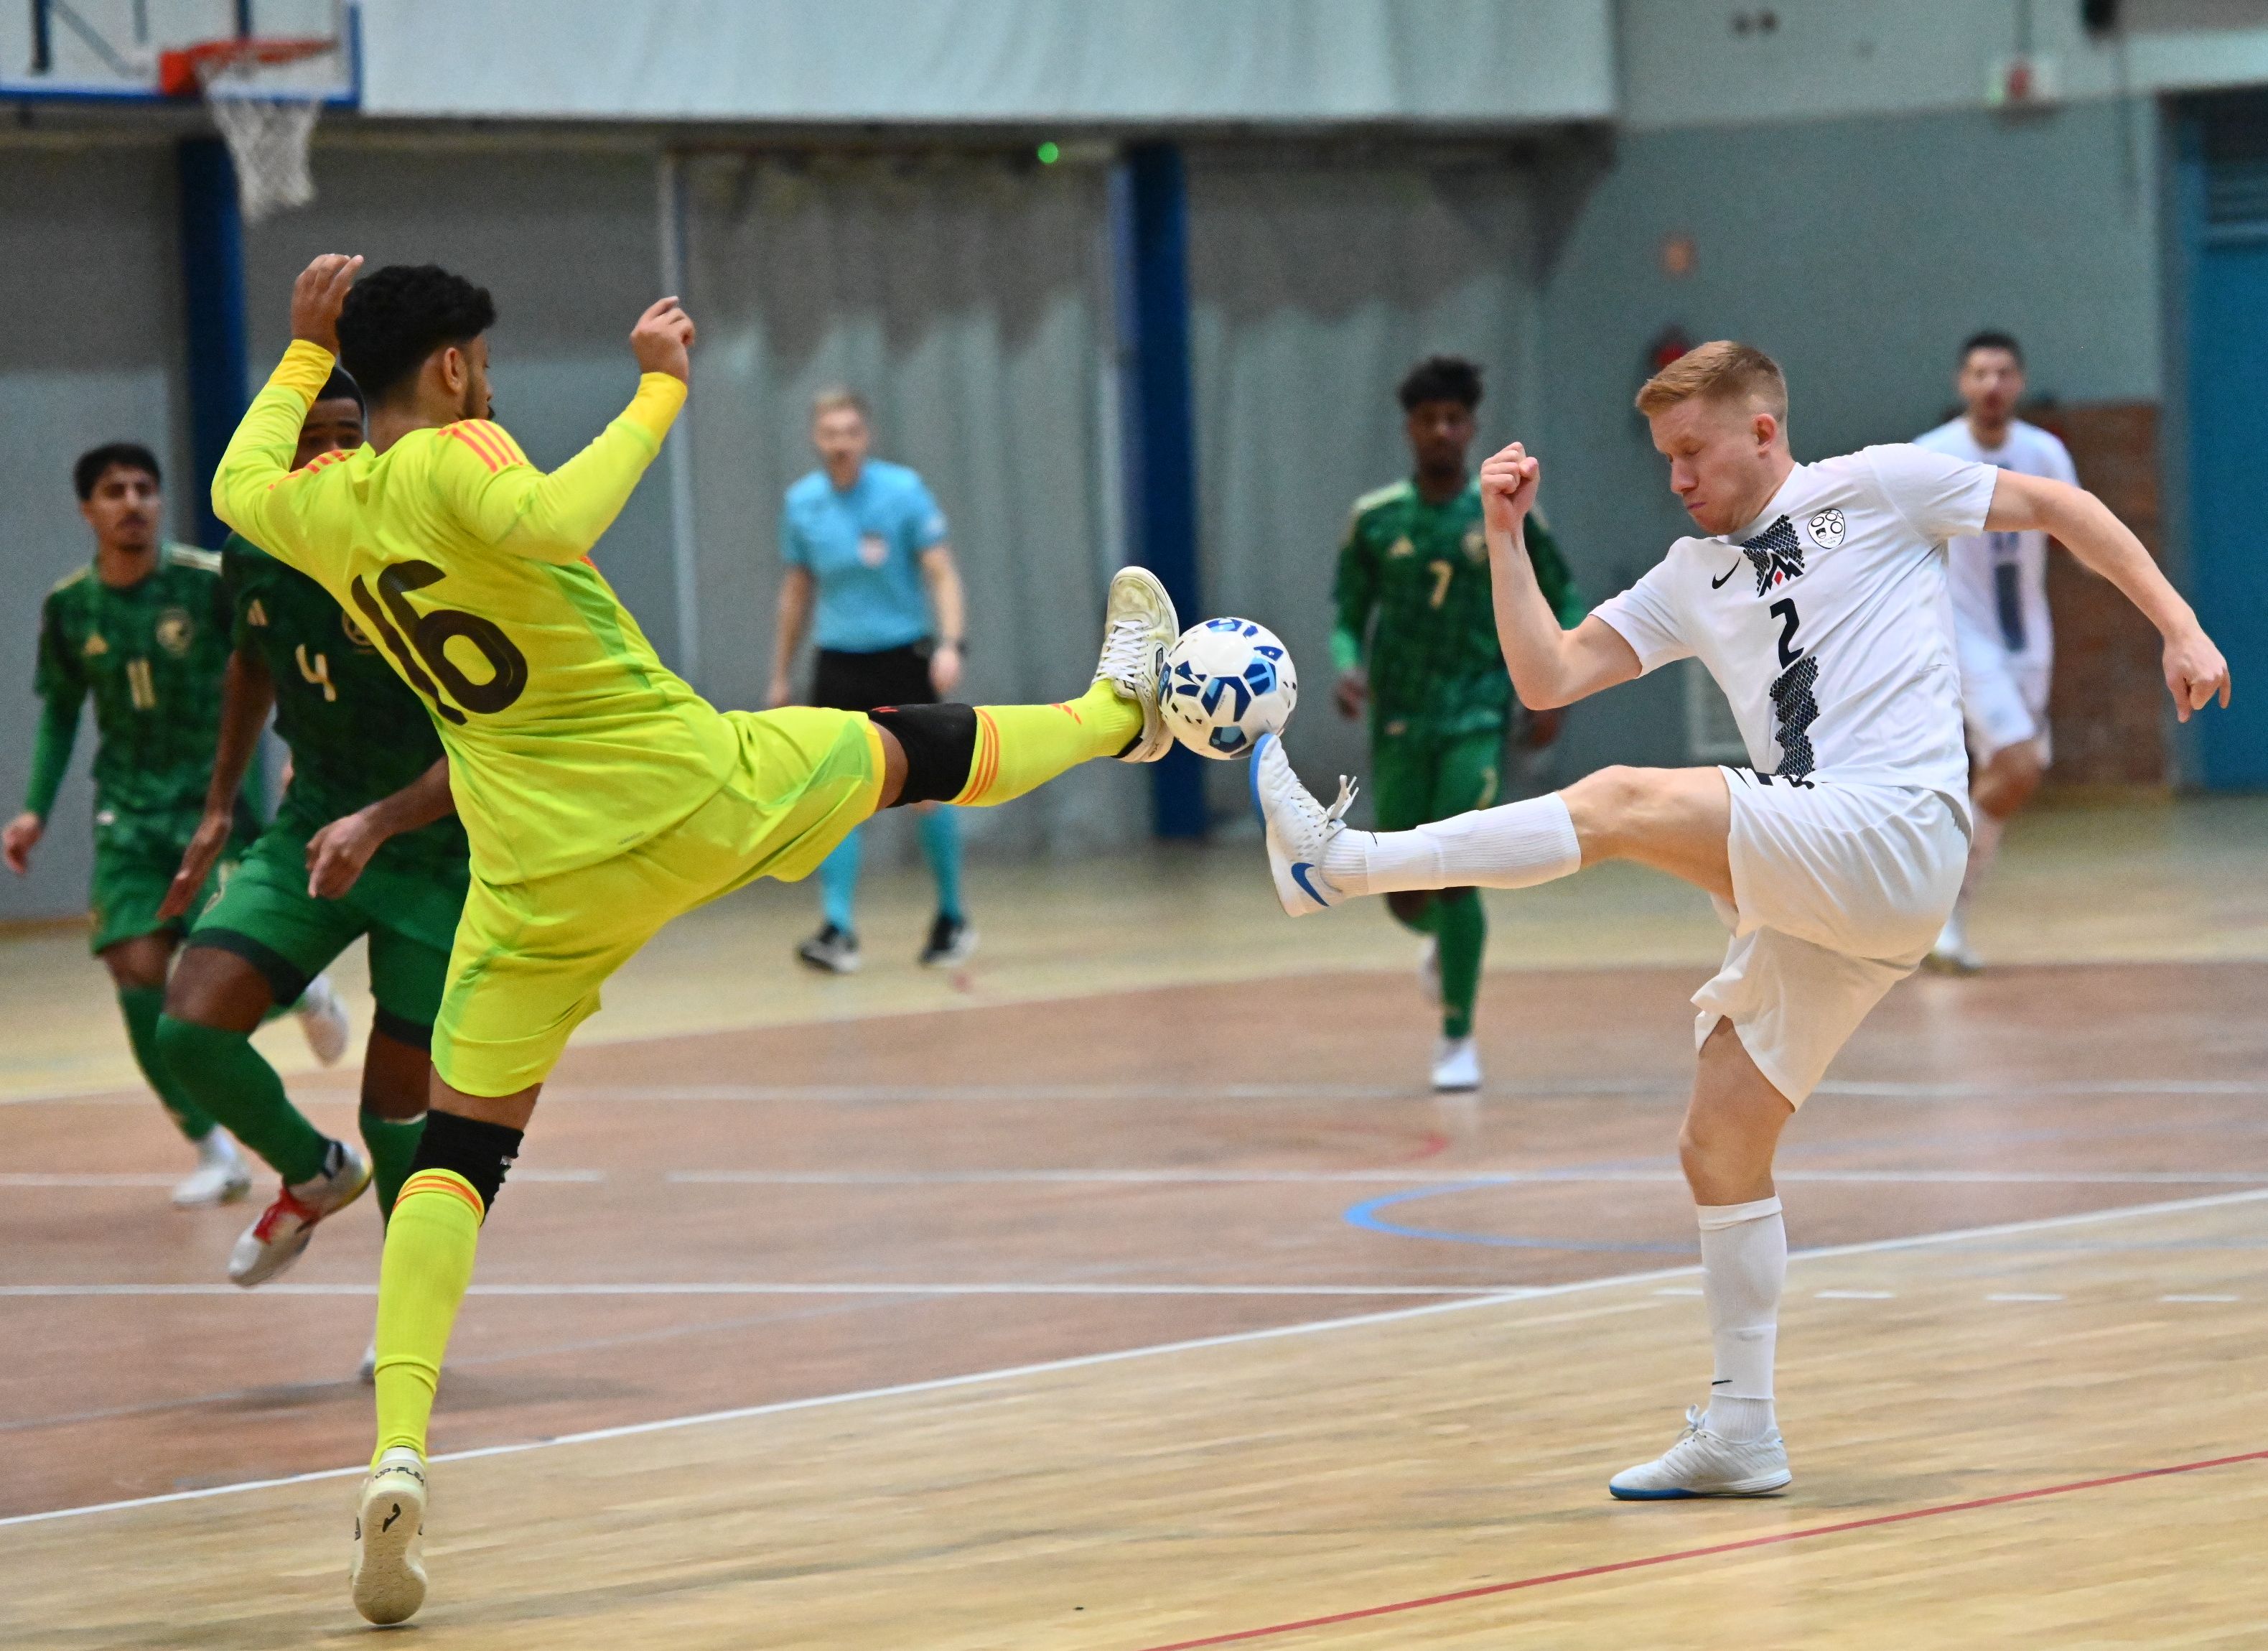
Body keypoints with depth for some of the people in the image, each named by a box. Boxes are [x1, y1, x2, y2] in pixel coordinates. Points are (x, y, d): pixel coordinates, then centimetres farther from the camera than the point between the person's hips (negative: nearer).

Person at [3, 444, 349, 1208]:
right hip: (128, 812, 3)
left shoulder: (210, 582, -10)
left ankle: (299, 985, 25)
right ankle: (214, 1151, 4)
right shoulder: (69, 608, 1)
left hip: (215, 799, -3)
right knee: (138, 970, -10)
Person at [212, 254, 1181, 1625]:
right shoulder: (454, 459, -15)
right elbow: (551, 526, -38)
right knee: (911, 750, 25)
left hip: (542, 872, 4)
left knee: (457, 1153, 5)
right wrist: (663, 389, -28)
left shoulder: (311, 505, 2)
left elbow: (235, 484, 27)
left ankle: (397, 1455, -14)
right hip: (695, 790, -4)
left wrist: (307, 352, 34)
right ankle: (1117, 714, 55)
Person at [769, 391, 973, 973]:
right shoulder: (802, 503, 4)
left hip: (903, 660, -2)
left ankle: (953, 918, 18)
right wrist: (781, 674, 18)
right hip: (838, 665, 2)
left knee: (925, 796, 1)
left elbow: (941, 573, -8)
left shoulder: (902, 490, -7)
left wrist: (950, 643, -23)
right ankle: (838, 930, -11)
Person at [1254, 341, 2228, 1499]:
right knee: (1720, 1146, 4)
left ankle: (1344, 861, -25)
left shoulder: (1873, 489, 7)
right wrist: (1506, 537, 7)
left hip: (1893, 834, -8)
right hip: (1811, 898, 8)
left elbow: (2060, 508, 11)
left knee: (1625, 803, -23)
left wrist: (2180, 629, 3)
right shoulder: (1693, 579, 23)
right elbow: (1547, 677, 17)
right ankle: (1741, 1435, 9)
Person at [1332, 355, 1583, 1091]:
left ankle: (1458, 1037, -5)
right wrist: (1348, 668, -14)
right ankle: (1445, 940, 41)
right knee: (1405, 896, 2)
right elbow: (1348, 615, 7)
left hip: (1478, 717, -2)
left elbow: (1563, 602, 7)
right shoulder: (1375, 521, 1)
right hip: (1400, 722, 2)